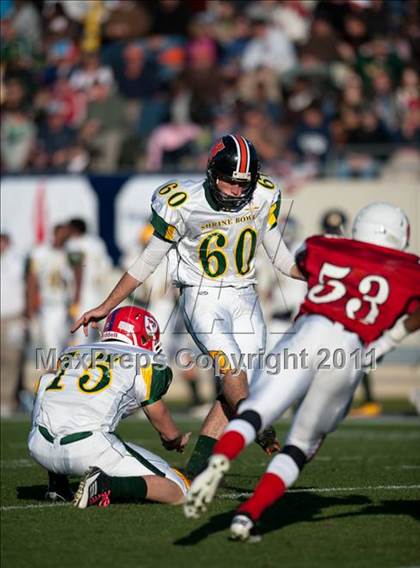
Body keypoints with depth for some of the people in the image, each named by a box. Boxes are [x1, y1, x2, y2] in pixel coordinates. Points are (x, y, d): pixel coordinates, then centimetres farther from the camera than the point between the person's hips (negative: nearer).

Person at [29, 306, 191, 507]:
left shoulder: (70, 353, 27)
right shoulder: (146, 362, 13)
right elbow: (168, 432, 23)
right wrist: (177, 440, 47)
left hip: (40, 447, 5)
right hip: (88, 448, -5)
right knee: (176, 490, 6)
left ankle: (57, 485, 25)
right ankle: (103, 486, -17)